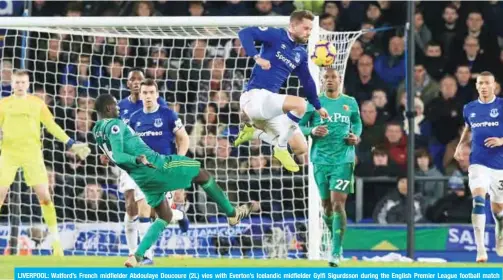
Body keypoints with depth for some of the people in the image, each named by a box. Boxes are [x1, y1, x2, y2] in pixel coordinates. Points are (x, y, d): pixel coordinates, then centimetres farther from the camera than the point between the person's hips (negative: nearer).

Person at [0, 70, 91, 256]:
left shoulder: (37, 103, 7)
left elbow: (53, 127, 10)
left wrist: (71, 145, 5)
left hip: (32, 154, 0)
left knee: (44, 196, -5)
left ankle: (56, 241, 5)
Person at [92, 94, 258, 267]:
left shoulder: (97, 131, 13)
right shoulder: (115, 125, -14)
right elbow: (118, 156, -27)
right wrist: (138, 159, -42)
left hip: (142, 179, 9)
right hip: (154, 165, -9)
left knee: (165, 217, 19)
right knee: (202, 174, 8)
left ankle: (137, 257, 1)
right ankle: (232, 213, 21)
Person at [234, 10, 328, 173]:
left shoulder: (301, 54, 15)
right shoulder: (276, 36, -5)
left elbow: (307, 82, 26)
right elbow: (245, 33, -14)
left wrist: (318, 107, 29)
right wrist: (257, 57, -25)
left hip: (270, 104, 8)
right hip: (254, 96, -8)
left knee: (302, 148, 1)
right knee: (300, 104, -30)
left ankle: (254, 131, 13)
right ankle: (281, 149, -13)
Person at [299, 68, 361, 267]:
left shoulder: (350, 103, 4)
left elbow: (357, 123, 20)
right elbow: (299, 126, 5)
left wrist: (356, 136, -1)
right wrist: (312, 131, -16)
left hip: (343, 160, -1)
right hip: (321, 159, 1)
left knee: (338, 203, -14)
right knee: (326, 205, 9)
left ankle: (336, 252, -14)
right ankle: (335, 238, 38)